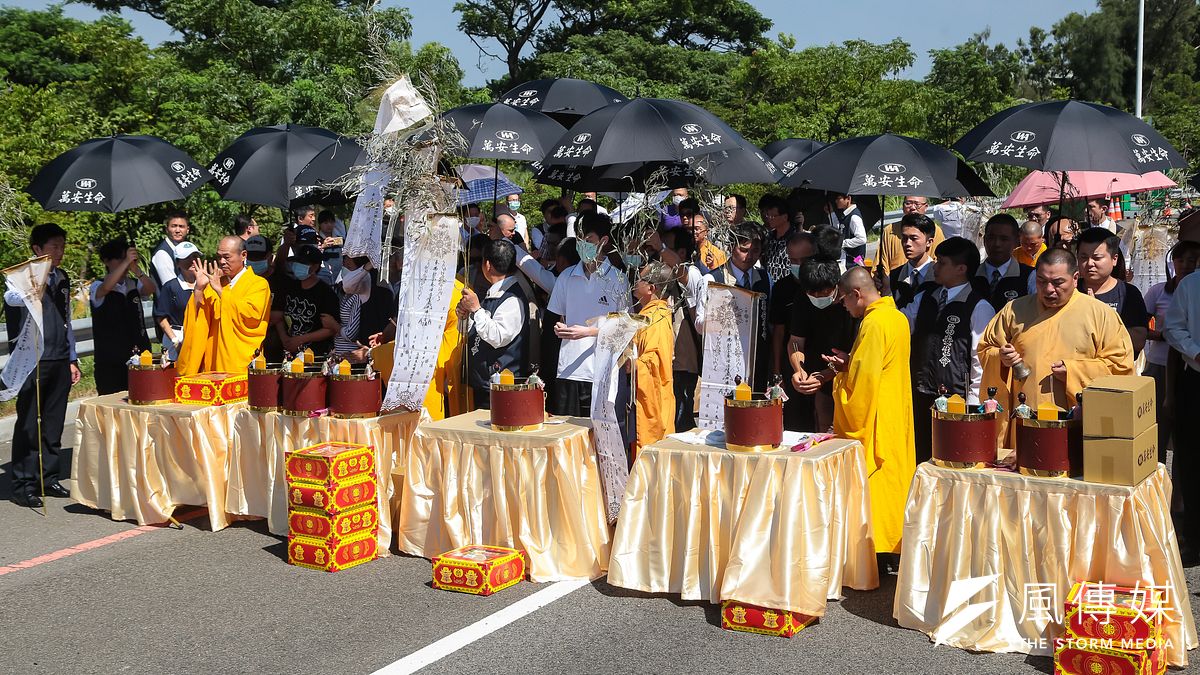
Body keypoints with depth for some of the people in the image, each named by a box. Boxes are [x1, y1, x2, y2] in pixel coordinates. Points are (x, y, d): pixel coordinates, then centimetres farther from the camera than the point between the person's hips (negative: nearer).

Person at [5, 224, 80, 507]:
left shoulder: (62, 279, 15)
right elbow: (11, 297, -31)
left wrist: (72, 359, 20)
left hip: (59, 362, 7)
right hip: (33, 362, -7)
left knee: (54, 424, 11)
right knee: (29, 425, -3)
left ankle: (48, 479, 20)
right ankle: (23, 486, 4)